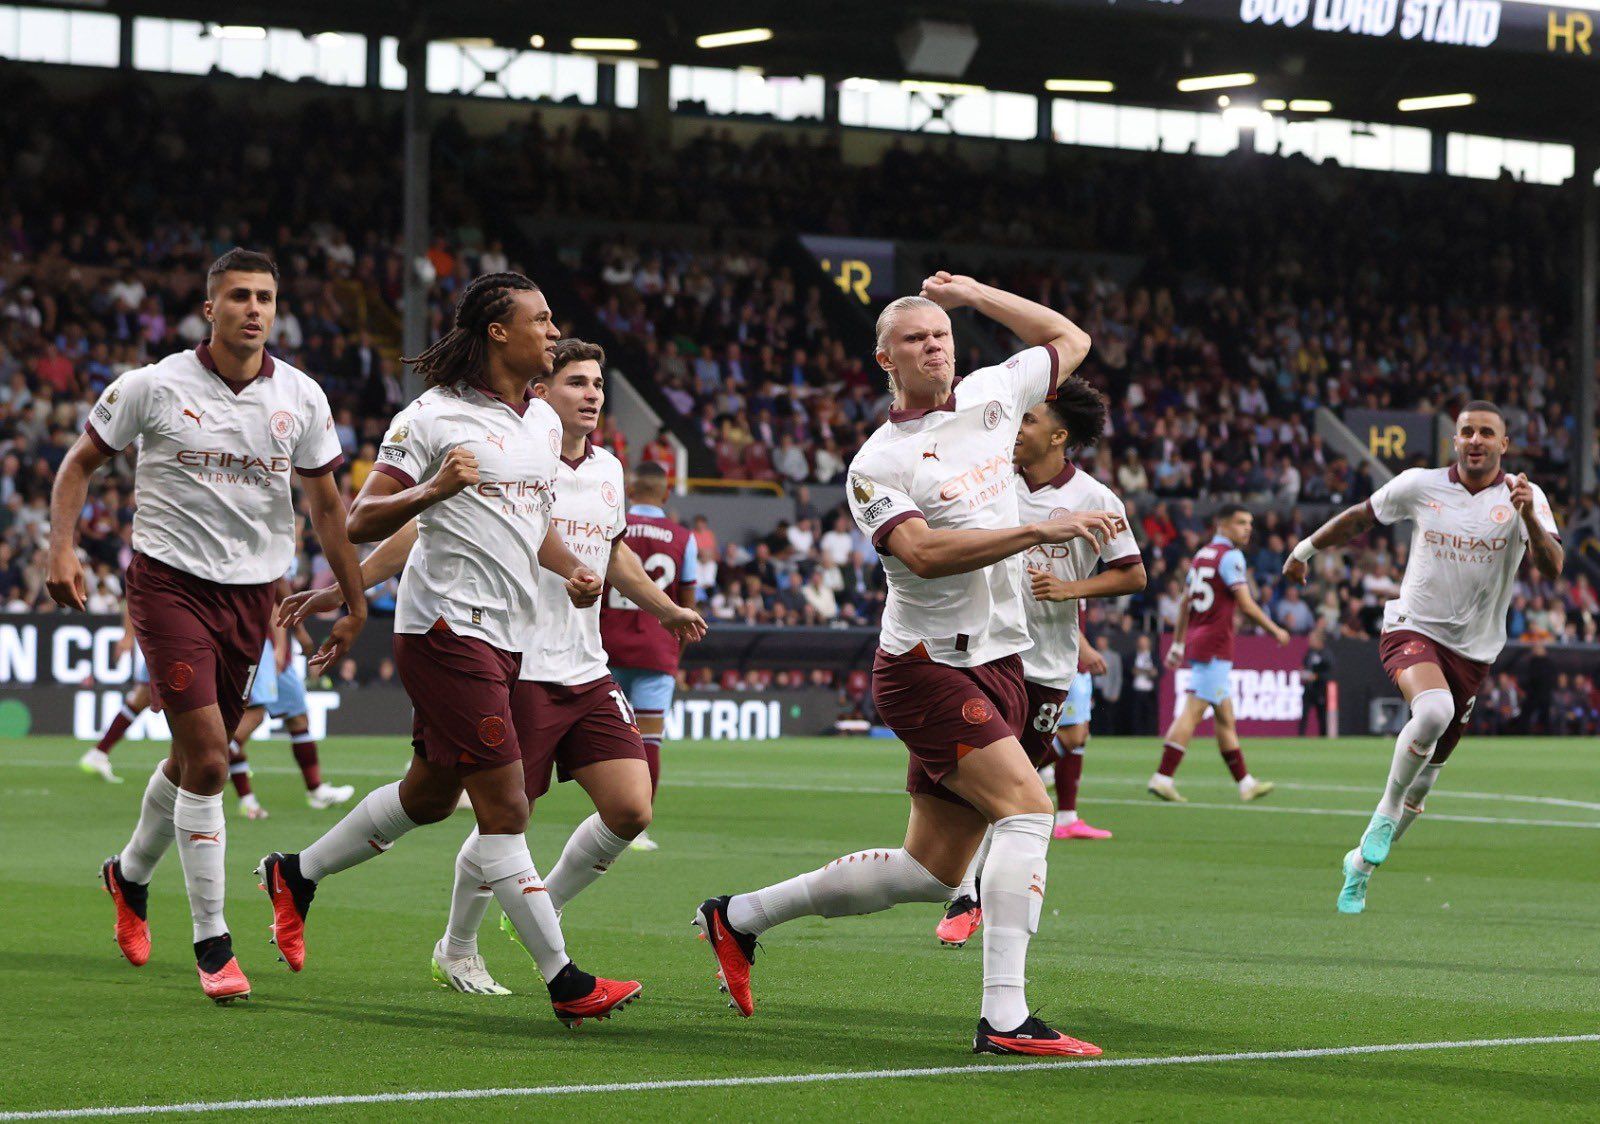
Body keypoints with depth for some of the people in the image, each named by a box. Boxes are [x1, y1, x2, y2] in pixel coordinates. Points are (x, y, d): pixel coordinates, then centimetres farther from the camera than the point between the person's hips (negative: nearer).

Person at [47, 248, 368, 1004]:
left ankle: (130, 875, 42)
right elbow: (81, 461, 5)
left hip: (252, 590, 4)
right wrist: (62, 547, -9)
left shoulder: (301, 398, 1)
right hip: (169, 580, -4)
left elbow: (325, 503, 12)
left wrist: (355, 604, 11)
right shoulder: (155, 386, -7)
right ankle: (212, 945, -7)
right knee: (207, 761, -14)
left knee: (196, 758, 12)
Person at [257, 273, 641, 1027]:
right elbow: (361, 523, -10)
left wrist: (570, 570, 10)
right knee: (505, 807, -9)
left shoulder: (544, 422, 14)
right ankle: (564, 982, -9)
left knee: (430, 794, 18)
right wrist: (432, 489, -27)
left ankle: (296, 875, 37)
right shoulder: (433, 417, -10)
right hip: (447, 626, -9)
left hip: (508, 636, 9)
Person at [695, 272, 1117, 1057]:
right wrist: (1040, 530, -29)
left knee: (931, 872, 10)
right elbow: (923, 552, -25)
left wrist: (973, 293, 15)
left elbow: (1070, 340, 24)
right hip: (928, 668, -7)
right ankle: (1004, 1019, -26)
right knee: (1027, 808, -23)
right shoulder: (876, 464, -9)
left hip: (995, 665, 7)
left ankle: (740, 917, 24)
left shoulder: (990, 396, 9)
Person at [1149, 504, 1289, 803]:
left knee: (1225, 716, 12)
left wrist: (1178, 644, 25)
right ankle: (1162, 777, -13)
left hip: (1197, 641, 9)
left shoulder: (1202, 555, 17)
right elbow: (1245, 604, -15)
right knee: (1192, 712, -10)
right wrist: (1275, 631, -5)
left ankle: (1244, 782, 16)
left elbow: (1185, 604, 20)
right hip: (1215, 644, -9)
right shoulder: (1230, 556, -10)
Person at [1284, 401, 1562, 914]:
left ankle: (1362, 863, 28)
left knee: (1425, 774, 8)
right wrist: (1305, 549, 25)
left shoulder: (1523, 497, -5)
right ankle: (1386, 809, -12)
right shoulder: (1420, 485, -2)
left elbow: (1551, 568, -18)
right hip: (1413, 629, -2)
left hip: (1473, 650, 2)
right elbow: (1359, 517, 15)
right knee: (1434, 710, -34)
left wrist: (1529, 518, -35)